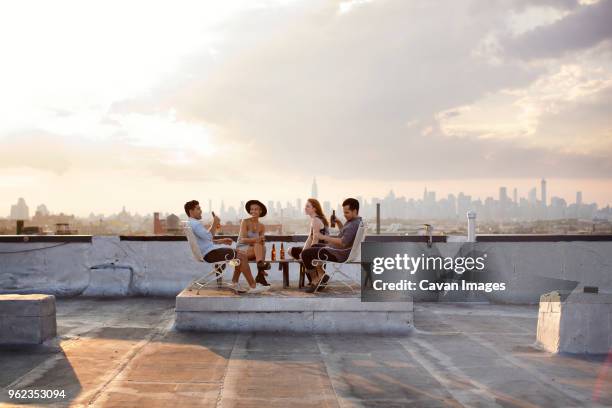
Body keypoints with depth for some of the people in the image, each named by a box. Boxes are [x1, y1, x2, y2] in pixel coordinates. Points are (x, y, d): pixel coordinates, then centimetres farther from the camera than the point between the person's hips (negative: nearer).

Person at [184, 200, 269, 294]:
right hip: (210, 253, -11)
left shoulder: (192, 223, 21)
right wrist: (214, 224, -12)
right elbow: (208, 236, -25)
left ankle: (234, 282, 7)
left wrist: (220, 241, 16)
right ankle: (253, 286, -11)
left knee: (242, 254, 9)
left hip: (209, 251, 11)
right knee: (242, 256, -14)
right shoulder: (195, 224, -14)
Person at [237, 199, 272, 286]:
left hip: (254, 251, 4)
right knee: (258, 245, -33)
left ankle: (260, 275, -38)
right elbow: (242, 240, -14)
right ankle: (261, 264, -55)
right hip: (241, 249, -4)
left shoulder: (262, 226, 10)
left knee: (263, 247, -31)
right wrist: (255, 240, -31)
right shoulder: (245, 222, -4)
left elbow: (261, 241, 3)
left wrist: (262, 241, -21)